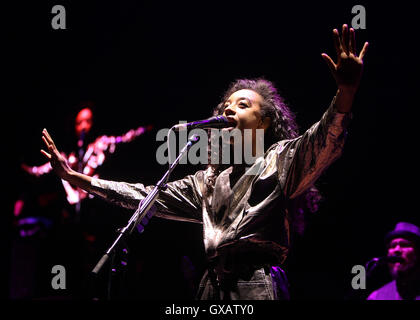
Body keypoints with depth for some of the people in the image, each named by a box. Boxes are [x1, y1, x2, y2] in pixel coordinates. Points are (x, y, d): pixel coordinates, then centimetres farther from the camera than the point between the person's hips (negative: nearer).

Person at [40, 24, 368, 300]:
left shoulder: (282, 159, 9)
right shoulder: (209, 179, 26)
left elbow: (323, 141, -11)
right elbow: (148, 196, 27)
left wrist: (346, 93, -31)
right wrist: (77, 178, 23)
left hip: (258, 286, -5)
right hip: (214, 287, 5)